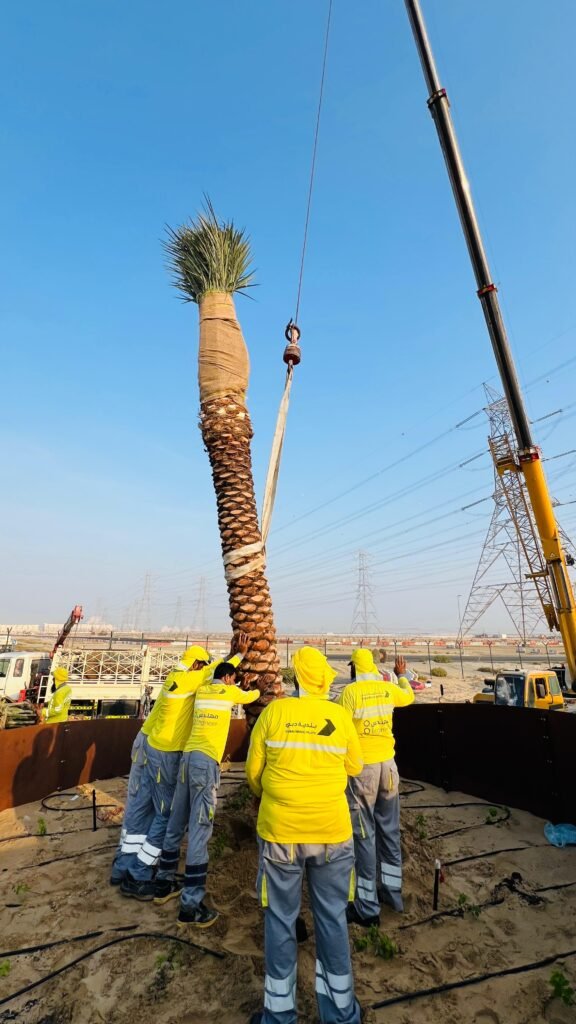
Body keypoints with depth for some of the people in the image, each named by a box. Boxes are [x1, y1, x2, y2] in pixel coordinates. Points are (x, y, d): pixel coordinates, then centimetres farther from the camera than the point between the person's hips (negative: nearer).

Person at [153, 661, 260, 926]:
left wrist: (227, 661, 44)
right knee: (199, 831, -3)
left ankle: (164, 884, 34)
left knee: (176, 825, 19)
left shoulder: (201, 689, 15)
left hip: (187, 757, 7)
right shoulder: (229, 691, 2)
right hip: (206, 762, -7)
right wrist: (256, 689, 43)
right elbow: (251, 696, 21)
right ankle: (190, 907, 1)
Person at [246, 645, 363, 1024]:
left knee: (281, 920, 17)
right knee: (332, 919, 19)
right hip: (332, 831, 1)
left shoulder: (274, 712, -9)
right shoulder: (339, 716, -6)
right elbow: (354, 767, 7)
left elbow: (254, 772, -1)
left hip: (280, 831, -1)